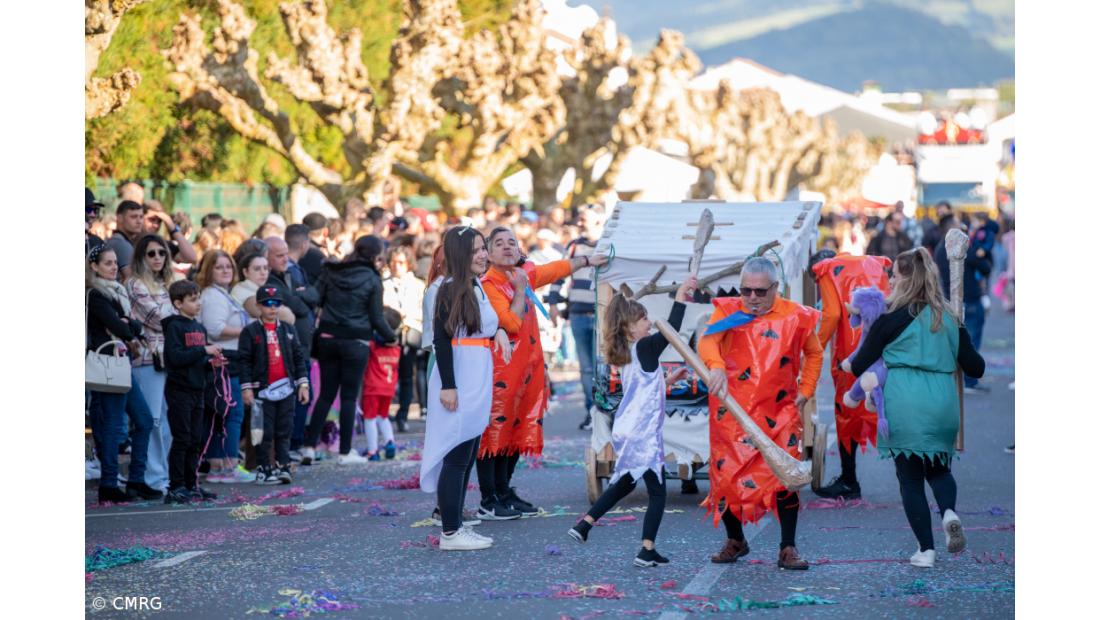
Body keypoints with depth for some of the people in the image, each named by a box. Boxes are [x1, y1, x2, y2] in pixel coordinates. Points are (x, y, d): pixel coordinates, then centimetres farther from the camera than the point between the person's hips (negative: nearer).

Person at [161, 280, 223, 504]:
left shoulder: (200, 328, 14)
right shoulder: (174, 326, -10)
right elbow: (176, 357, -21)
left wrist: (212, 361, 0)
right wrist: (204, 351, -20)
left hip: (197, 389, 8)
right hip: (179, 390, -8)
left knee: (195, 441, 10)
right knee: (181, 439, -7)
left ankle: (191, 485, 17)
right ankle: (176, 488, -3)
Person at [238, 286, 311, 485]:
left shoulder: (288, 330, 10)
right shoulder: (250, 332, -2)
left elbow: (298, 358, 12)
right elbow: (244, 361, -4)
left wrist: (303, 383, 6)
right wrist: (246, 388, -9)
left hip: (286, 388, 4)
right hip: (262, 390, -4)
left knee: (284, 431, 4)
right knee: (265, 432, -1)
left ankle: (283, 467, 7)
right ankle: (263, 469, 5)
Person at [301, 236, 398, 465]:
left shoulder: (331, 271, 4)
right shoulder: (372, 280, -6)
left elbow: (316, 299, -2)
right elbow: (376, 318, -5)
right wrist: (391, 337, 10)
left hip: (328, 337, 4)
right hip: (356, 342, -4)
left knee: (326, 393, 10)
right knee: (349, 396, 3)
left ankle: (309, 447, 5)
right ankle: (345, 452, 6)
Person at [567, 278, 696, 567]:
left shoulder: (627, 354, 13)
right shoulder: (644, 348, -13)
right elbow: (671, 330, -24)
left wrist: (667, 380, 26)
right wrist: (680, 298, -19)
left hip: (625, 431, 9)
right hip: (643, 433, -9)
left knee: (624, 483, 25)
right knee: (657, 492, -1)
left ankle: (583, 525, 22)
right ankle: (647, 551, -5)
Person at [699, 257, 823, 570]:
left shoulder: (796, 317, 1)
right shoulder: (728, 311, -2)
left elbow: (814, 354, 19)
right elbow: (708, 340, -22)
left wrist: (804, 392, 9)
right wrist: (716, 366, -42)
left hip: (779, 412, 0)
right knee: (725, 477, 3)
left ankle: (788, 549, 2)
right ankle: (735, 540, 25)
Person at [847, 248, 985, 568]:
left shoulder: (891, 319, -2)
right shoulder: (950, 318, 10)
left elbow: (859, 366, -1)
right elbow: (976, 367, 13)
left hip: (904, 406, -4)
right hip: (943, 404, 4)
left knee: (910, 476, 7)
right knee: (938, 467, 21)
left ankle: (926, 549, 4)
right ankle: (949, 511, -11)